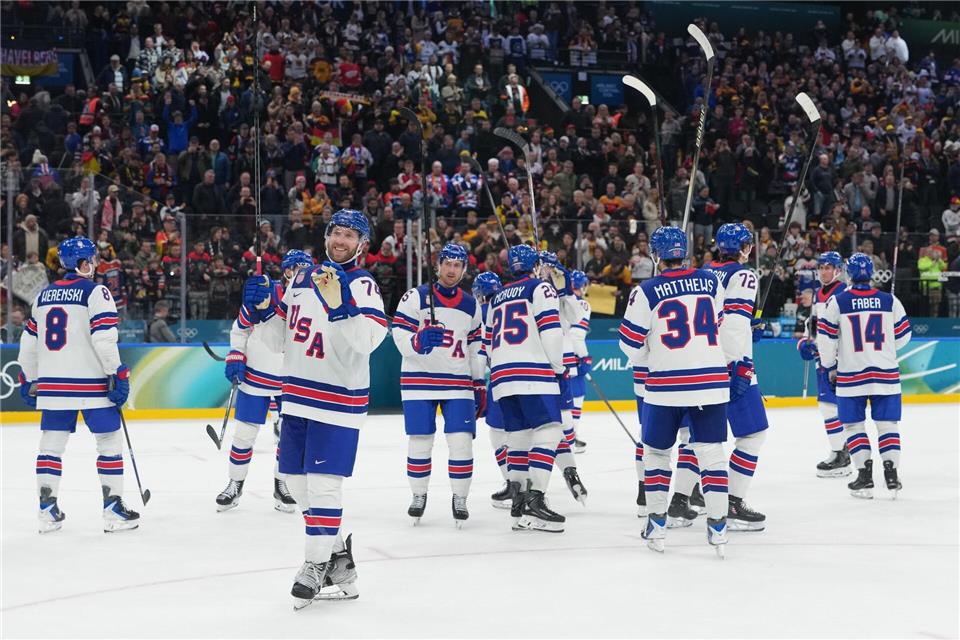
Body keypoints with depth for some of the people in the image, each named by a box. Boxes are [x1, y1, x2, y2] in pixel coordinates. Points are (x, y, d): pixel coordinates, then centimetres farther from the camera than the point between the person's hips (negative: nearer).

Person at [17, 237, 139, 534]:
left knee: (52, 443, 11)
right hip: (90, 384, -6)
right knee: (109, 441, 4)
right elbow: (104, 338, -16)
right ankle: (113, 508, 3)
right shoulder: (95, 292, -7)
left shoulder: (43, 295, 13)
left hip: (52, 384, 6)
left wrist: (28, 381, 25)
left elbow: (28, 342, 17)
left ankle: (48, 510, 10)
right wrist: (118, 376, -13)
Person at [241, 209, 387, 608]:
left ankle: (317, 564, 0)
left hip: (338, 400, -7)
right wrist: (265, 310, -1)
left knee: (322, 481, -12)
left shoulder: (362, 286, -9)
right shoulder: (302, 279, 11)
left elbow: (368, 339, -26)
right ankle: (338, 555, 26)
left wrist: (341, 305, -38)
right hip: (297, 398, 7)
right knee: (297, 478, 12)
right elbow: (279, 339, 16)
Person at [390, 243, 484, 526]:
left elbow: (475, 346, 17)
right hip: (419, 380, -2)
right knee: (420, 441, 1)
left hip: (458, 382, 3)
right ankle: (419, 495, 18)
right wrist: (417, 341, -31)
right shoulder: (416, 297, -3)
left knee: (461, 441, -6)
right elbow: (400, 336, -10)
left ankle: (460, 498, 7)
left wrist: (479, 383, 14)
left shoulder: (471, 305, 11)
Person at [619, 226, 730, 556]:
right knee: (712, 453, 6)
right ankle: (717, 528, 1)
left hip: (666, 383, -2)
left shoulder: (646, 291, -5)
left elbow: (630, 343, 0)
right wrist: (740, 364, 25)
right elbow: (724, 326, 13)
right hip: (712, 382, 2)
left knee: (656, 451, 14)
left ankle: (657, 524, 15)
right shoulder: (710, 282, 4)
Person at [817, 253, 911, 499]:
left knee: (854, 424, 8)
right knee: (887, 424, 8)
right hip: (886, 374, 2)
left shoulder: (837, 302, -6)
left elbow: (826, 338, -3)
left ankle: (865, 475, 3)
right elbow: (902, 336, 7)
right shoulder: (890, 301, 0)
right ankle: (891, 473, 1)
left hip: (851, 375, -1)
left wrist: (830, 366, 11)